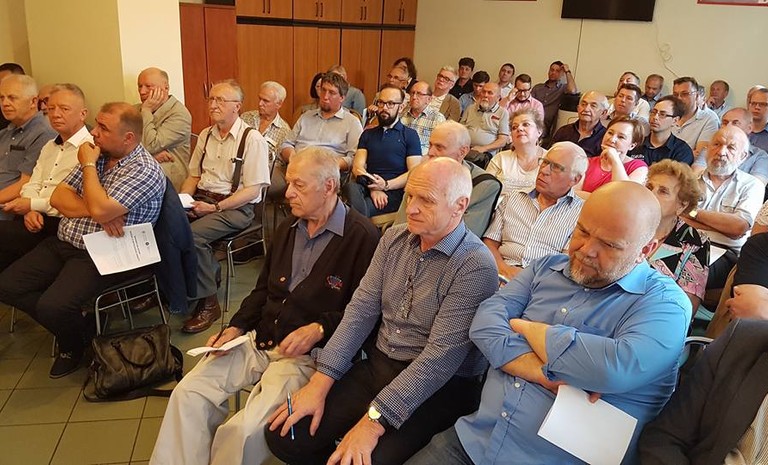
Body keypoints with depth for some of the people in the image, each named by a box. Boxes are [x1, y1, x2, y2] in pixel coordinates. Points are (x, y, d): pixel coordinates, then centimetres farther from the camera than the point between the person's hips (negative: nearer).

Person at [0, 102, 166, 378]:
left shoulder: (145, 170, -16)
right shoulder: (99, 155, 9)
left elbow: (100, 209, -27)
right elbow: (58, 198, 4)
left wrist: (88, 165, -13)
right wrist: (97, 212, -16)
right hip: (62, 244, 8)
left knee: (52, 305, -25)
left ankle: (75, 344, 9)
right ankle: (66, 325, 15)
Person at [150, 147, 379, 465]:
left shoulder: (361, 237, -10)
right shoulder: (288, 228, 15)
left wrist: (319, 329, -21)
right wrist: (236, 328, 8)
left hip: (308, 354, -7)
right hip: (259, 340, 7)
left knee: (243, 431, -23)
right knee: (188, 394, -7)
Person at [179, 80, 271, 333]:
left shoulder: (252, 139, -7)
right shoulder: (205, 135, 15)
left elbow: (252, 190, -12)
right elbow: (193, 175, 20)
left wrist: (215, 207, -18)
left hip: (236, 207, -6)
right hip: (201, 199, 6)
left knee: (191, 234, -30)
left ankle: (208, 303, -12)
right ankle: (210, 270, 0)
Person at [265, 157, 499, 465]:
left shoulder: (476, 266, -17)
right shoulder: (394, 238, 4)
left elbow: (441, 355, -22)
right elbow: (361, 310, 1)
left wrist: (374, 421, -25)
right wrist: (320, 381, -8)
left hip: (437, 386, -5)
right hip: (376, 366, 6)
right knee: (284, 436, -5)